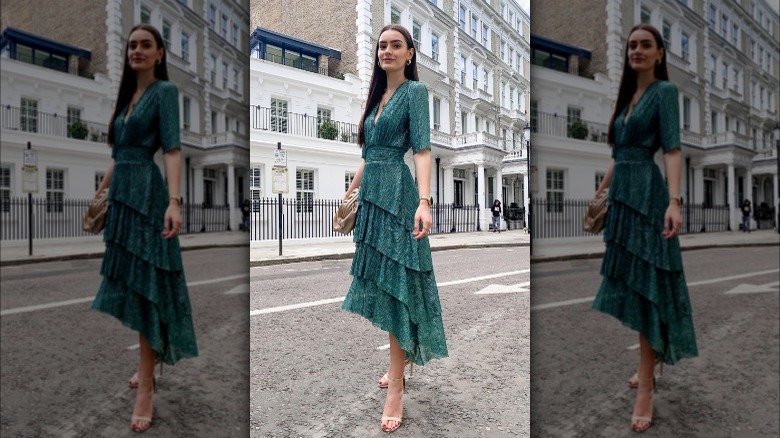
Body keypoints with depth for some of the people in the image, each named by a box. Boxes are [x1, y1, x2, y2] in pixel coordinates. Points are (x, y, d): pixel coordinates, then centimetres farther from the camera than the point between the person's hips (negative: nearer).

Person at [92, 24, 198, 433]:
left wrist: (174, 201, -27)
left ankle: (145, 388, -3)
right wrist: (101, 192, 24)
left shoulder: (165, 91, -5)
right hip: (122, 194, 8)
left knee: (144, 285, -9)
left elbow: (172, 149, -16)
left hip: (146, 193, -8)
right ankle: (150, 362, 27)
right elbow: (117, 154, 22)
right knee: (129, 282, 12)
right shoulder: (127, 95, 18)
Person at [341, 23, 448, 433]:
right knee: (381, 283, 11)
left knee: (395, 286, -9)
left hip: (396, 194, -8)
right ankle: (398, 365, 26)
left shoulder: (414, 91, -3)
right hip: (372, 195, 8)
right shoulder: (378, 95, 19)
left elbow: (422, 150, -14)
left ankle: (395, 388, -1)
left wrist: (424, 201, -26)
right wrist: (351, 191, 22)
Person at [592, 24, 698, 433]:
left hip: (646, 193, -8)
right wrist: (600, 191, 22)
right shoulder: (627, 95, 19)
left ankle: (645, 390, -3)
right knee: (631, 284, 12)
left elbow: (672, 149, -13)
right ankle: (651, 363, 28)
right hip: (622, 195, 8)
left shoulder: (664, 91, -3)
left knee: (645, 287, -9)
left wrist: (674, 201, -24)